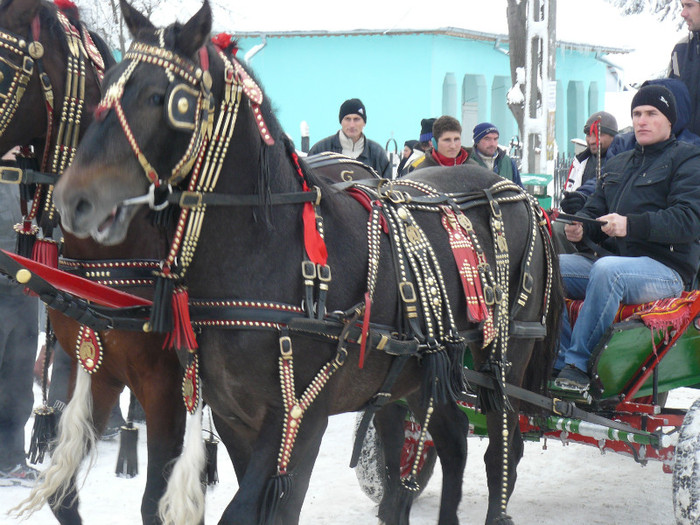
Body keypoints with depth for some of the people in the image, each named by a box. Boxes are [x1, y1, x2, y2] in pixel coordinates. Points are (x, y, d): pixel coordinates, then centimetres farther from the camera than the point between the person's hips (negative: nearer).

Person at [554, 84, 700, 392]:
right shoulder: (617, 164, 25)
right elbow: (594, 210, 22)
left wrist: (631, 225, -25)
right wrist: (579, 227, -4)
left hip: (667, 268, -7)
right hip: (612, 259, 7)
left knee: (607, 270, -38)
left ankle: (578, 364, -33)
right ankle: (558, 359, -18)